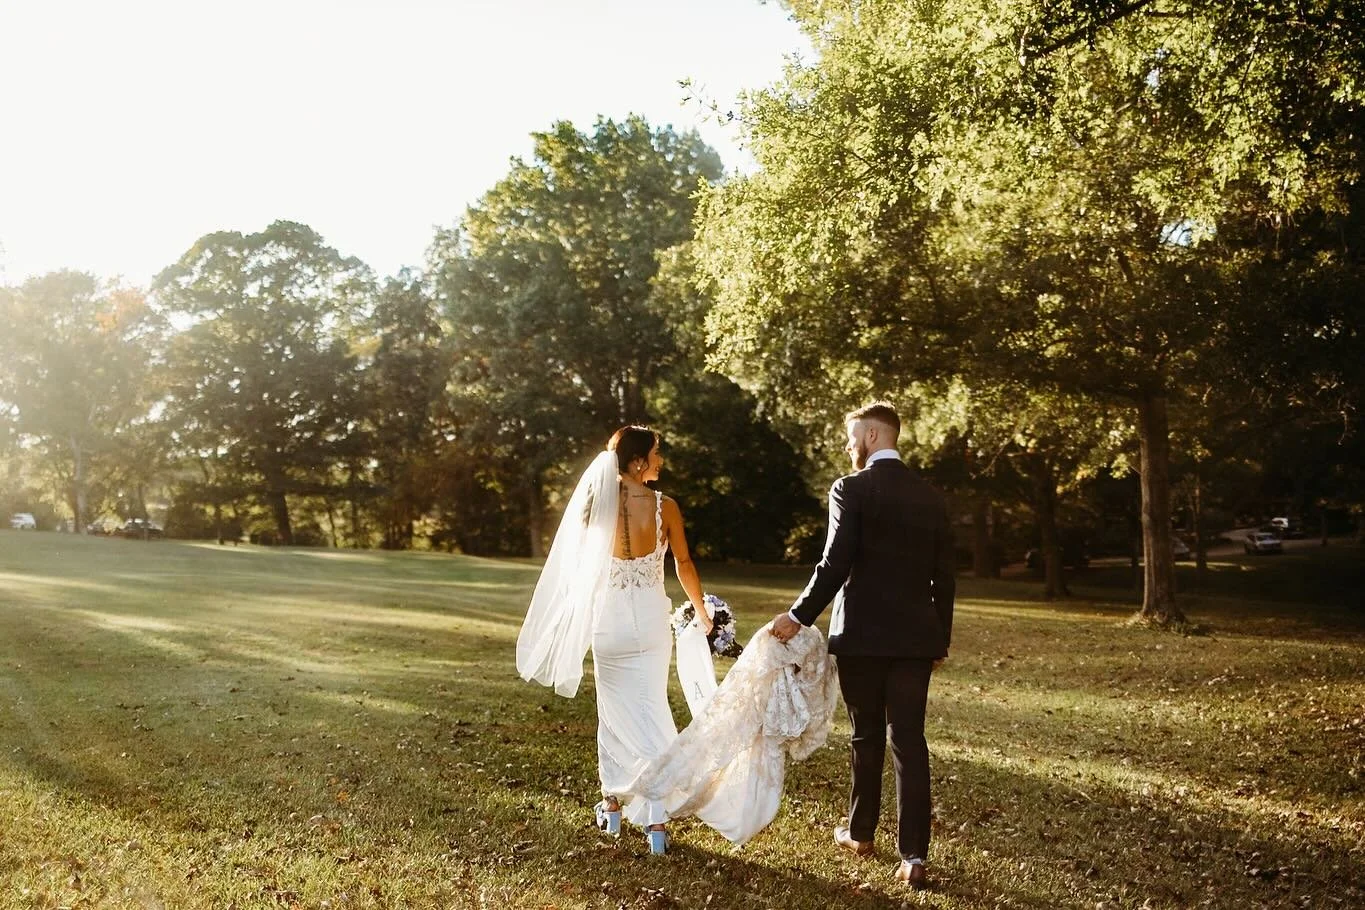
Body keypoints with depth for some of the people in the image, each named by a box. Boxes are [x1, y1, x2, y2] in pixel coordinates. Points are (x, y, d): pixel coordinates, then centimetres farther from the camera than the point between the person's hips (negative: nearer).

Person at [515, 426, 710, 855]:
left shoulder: (597, 504, -5)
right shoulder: (664, 506, -10)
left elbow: (579, 564, 4)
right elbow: (684, 564, 1)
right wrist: (700, 611, 16)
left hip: (607, 619, 2)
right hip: (650, 619, -1)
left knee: (613, 712, 17)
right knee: (651, 711, 6)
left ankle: (613, 806, 29)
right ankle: (655, 819, 1)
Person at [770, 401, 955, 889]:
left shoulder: (851, 489, -8)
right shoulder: (931, 495, 8)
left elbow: (835, 565, -15)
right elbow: (943, 576, 10)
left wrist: (798, 616, -5)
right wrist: (940, 640, 18)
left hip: (862, 634, -3)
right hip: (914, 637, 3)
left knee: (866, 738, 11)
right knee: (910, 741, 4)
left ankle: (860, 833, 27)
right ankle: (913, 854, 1)